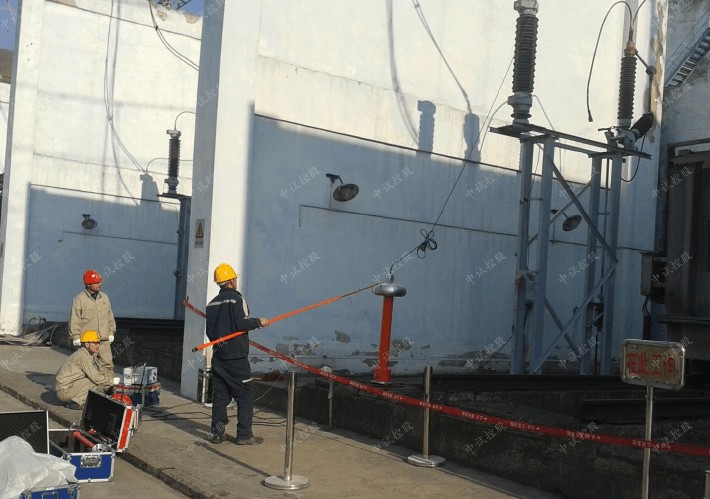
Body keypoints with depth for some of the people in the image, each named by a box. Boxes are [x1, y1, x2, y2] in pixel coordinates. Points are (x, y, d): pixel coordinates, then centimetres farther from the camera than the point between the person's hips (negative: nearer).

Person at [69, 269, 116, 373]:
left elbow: (110, 317, 19)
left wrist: (111, 333, 16)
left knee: (107, 364, 2)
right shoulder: (79, 299, -4)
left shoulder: (104, 297, 11)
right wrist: (76, 337, -6)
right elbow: (74, 321, -4)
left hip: (104, 340, 4)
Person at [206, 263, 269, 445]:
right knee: (244, 396, 0)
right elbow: (241, 323, -21)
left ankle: (217, 433, 12)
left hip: (218, 356, 7)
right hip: (236, 357, -7)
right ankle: (244, 434, 1)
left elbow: (209, 330, 15)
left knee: (219, 395, 10)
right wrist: (259, 322, -7)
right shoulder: (236, 298, -9)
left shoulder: (212, 303, 13)